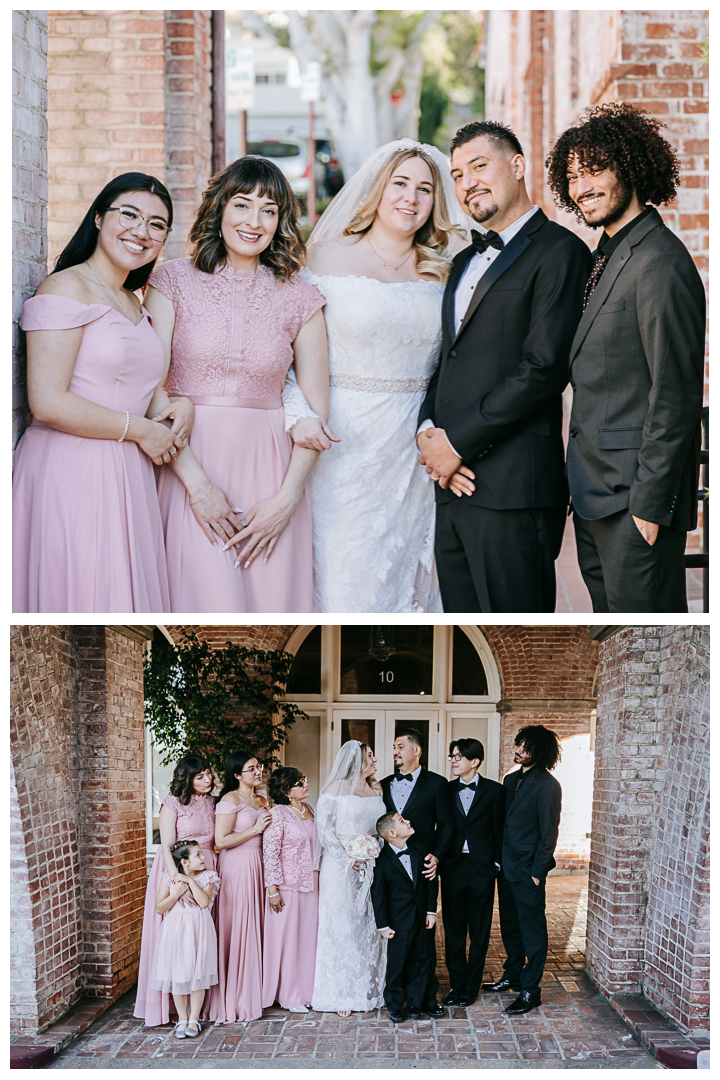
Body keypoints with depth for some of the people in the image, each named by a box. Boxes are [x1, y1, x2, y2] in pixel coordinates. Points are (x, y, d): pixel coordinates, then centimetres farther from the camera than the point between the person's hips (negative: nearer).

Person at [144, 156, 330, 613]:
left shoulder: (300, 298, 7)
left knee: (271, 605, -2)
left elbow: (317, 409, 6)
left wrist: (286, 498, -5)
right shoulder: (174, 280, 2)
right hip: (189, 464, -2)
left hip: (271, 469, 2)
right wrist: (196, 484, -12)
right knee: (211, 607, -11)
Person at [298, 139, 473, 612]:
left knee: (407, 568, 8)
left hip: (414, 446, 3)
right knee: (342, 571, -3)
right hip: (344, 440, -3)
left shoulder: (441, 273, 8)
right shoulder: (329, 257, -1)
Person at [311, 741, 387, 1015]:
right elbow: (324, 830, -9)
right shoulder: (335, 790, -6)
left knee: (370, 927, 5)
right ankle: (340, 995, 3)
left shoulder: (376, 791, 12)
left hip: (371, 866, 5)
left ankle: (369, 990, 12)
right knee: (342, 928, -2)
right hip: (340, 867, -5)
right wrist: (348, 861, -16)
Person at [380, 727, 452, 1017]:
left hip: (421, 868, -3)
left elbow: (445, 825, 1)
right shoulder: (384, 785, 13)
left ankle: (428, 994, 4)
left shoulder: (436, 784, 2)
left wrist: (436, 856, -13)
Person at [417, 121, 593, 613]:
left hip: (513, 489, -8)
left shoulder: (558, 251, -6)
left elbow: (544, 369, -15)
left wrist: (457, 441, -13)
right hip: (454, 483, 8)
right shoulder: (466, 261, 22)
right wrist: (428, 429, 2)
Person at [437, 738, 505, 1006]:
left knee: (479, 931, 5)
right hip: (453, 867, 2)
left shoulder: (494, 790, -1)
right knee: (453, 929, 6)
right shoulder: (446, 790, 6)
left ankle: (471, 986, 13)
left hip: (482, 868, -2)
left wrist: (496, 863, -4)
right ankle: (456, 984, 15)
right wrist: (439, 860, 1)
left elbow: (499, 830, 1)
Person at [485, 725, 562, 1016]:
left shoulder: (546, 785, -14)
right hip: (506, 866, 8)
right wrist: (498, 860, 10)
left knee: (532, 929, 0)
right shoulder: (511, 780, 10)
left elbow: (548, 833, -14)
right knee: (510, 926, 18)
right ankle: (512, 976, 33)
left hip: (528, 871, -8)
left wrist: (537, 872, -14)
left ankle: (530, 990, 5)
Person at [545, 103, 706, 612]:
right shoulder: (607, 255, 14)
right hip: (595, 493, 10)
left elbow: (676, 396, -20)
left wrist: (650, 500, -19)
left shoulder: (660, 264, -17)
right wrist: (579, 480, 15)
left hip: (636, 495, -10)